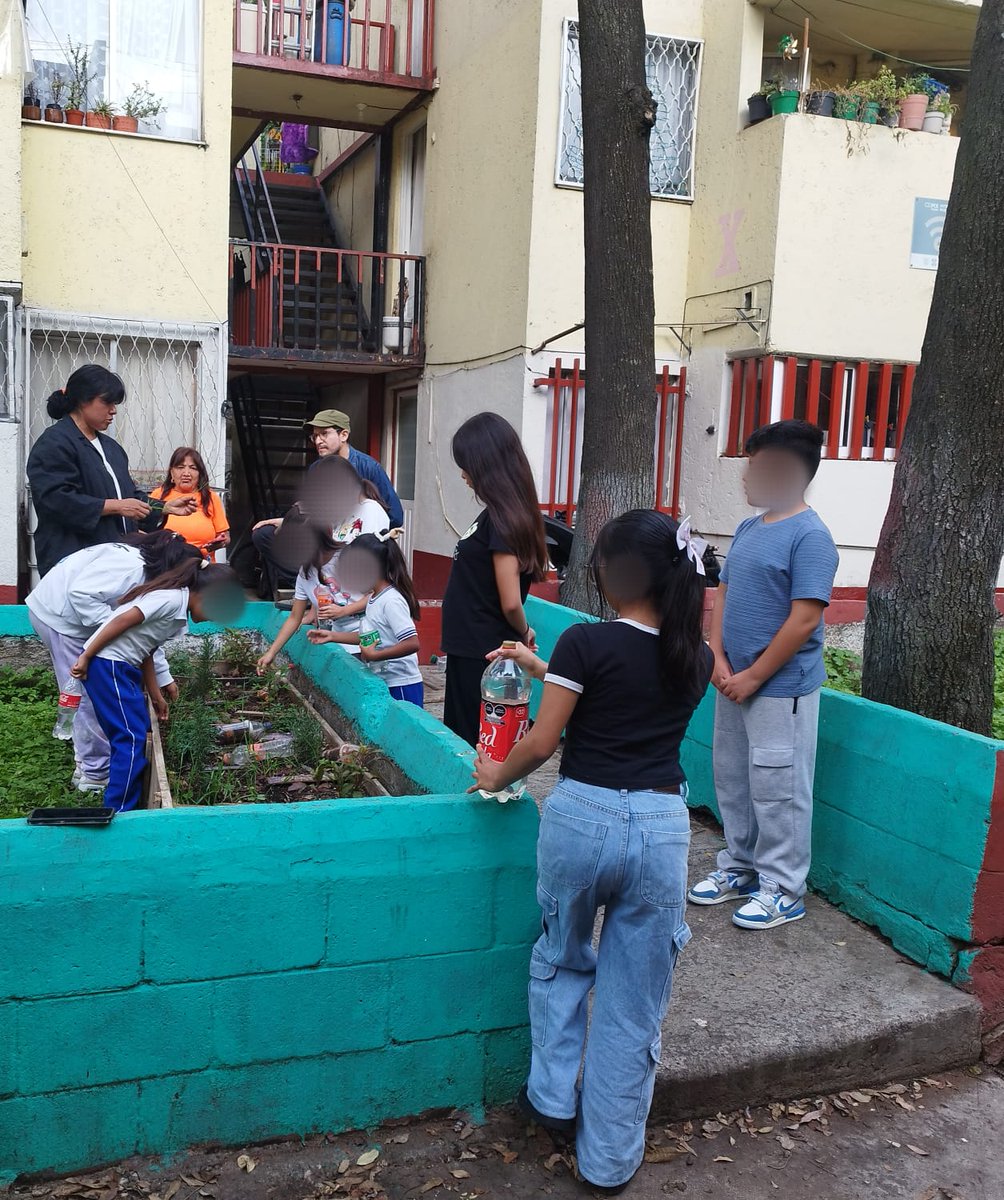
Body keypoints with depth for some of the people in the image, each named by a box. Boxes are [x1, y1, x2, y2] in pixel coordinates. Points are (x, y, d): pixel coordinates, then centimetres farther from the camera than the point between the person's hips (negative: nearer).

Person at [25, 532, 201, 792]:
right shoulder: (130, 566, -24)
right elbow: (79, 593, -30)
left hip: (75, 619, 10)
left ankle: (86, 760, 26)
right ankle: (97, 773, 4)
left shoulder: (148, 575, 8)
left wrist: (163, 677, 16)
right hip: (58, 614, -10)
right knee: (92, 695, -6)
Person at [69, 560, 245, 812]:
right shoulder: (172, 600, -16)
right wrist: (85, 657, -19)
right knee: (131, 737, -7)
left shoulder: (179, 611, 14)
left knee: (136, 733, 14)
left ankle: (131, 800, 24)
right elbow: (122, 621, -20)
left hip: (121, 667, 10)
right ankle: (118, 812, -2)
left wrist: (156, 695, 19)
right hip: (108, 665, -10)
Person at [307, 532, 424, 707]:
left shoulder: (391, 601, -19)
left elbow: (412, 643, -26)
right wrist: (332, 636, 16)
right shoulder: (374, 598, 10)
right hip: (383, 683, 9)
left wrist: (374, 655, -22)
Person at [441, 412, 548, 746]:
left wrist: (523, 633, -5)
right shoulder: (498, 513, 8)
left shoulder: (500, 518, -19)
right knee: (463, 742, 18)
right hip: (470, 653, 9)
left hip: (482, 658, -9)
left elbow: (510, 603, -21)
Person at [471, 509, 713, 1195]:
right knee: (634, 1001, 13)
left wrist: (498, 775, 12)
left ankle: (554, 1100, 34)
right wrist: (545, 669, 22)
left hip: (580, 816, -2)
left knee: (562, 959, 26)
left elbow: (543, 741, -7)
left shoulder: (587, 644, -11)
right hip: (661, 827, 3)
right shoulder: (697, 660, 3)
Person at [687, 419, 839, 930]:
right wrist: (719, 662, -1)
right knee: (732, 780, 17)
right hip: (734, 683, 8)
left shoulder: (809, 536, -16)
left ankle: (783, 889, 17)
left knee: (777, 789, 2)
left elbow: (804, 620, -20)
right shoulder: (748, 529, 10)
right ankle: (740, 867, 34)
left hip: (780, 689, -8)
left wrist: (752, 677, -16)